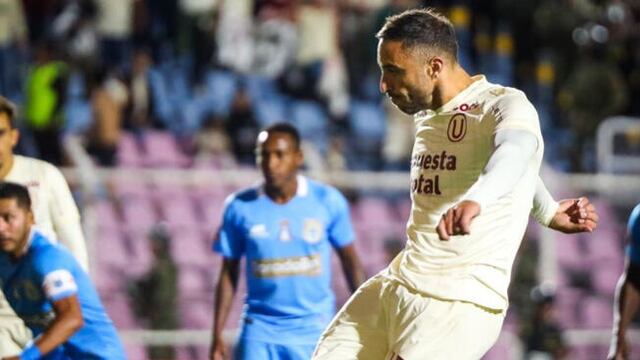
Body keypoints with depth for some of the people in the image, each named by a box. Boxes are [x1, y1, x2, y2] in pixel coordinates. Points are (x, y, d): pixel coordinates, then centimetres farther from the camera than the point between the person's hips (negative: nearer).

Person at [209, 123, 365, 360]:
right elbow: (228, 273, 7)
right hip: (260, 332, 0)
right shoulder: (240, 207, -1)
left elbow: (349, 259, 8)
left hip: (314, 331, 0)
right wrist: (217, 335, 4)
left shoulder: (328, 201, -3)